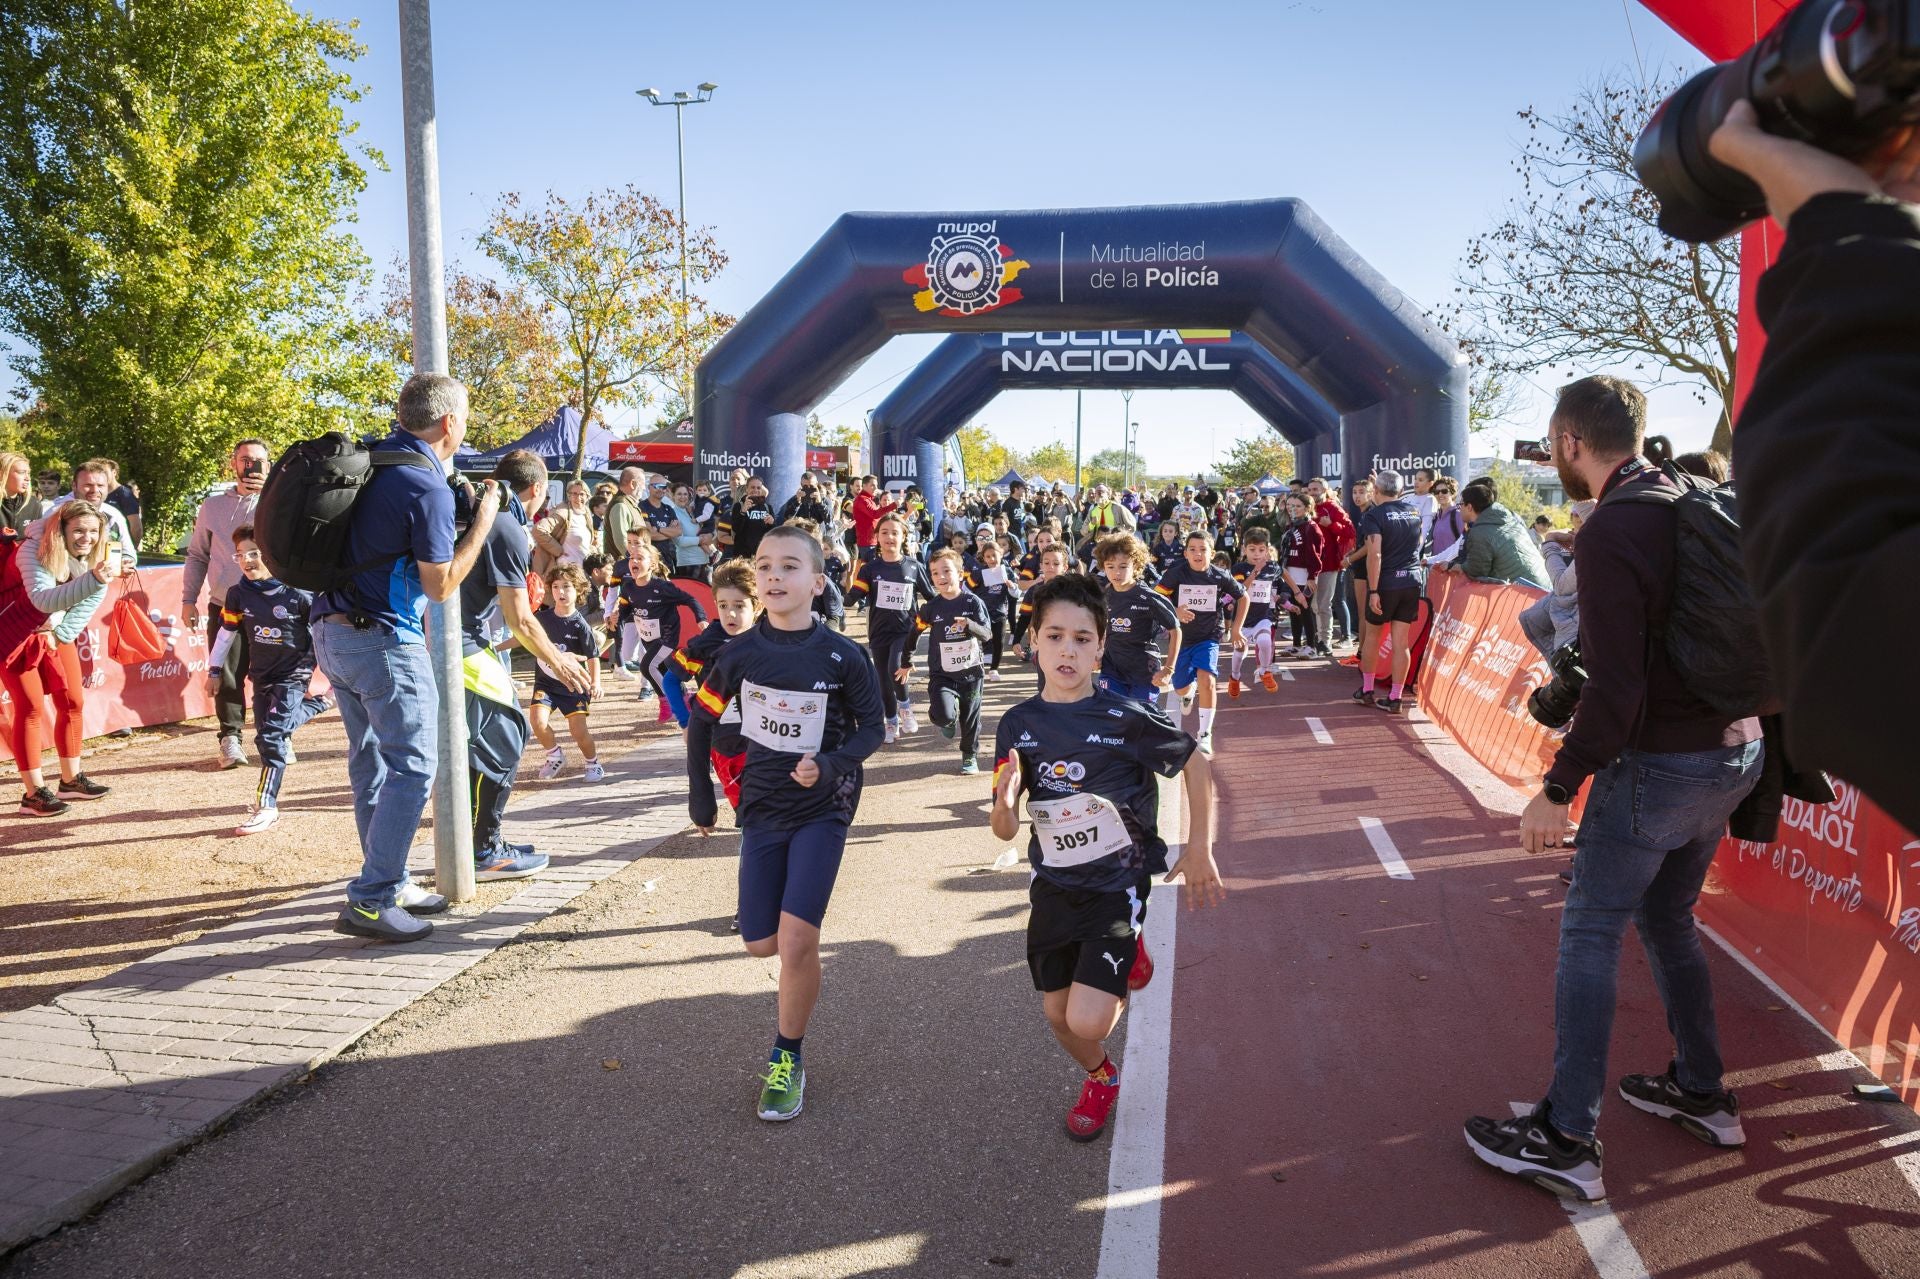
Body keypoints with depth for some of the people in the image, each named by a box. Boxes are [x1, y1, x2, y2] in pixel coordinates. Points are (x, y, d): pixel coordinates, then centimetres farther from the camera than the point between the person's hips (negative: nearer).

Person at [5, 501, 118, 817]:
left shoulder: (97, 555, -10)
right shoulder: (33, 552, -28)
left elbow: (92, 598, 1)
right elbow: (43, 599, -43)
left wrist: (61, 634, -6)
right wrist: (93, 579, -56)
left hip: (56, 633, 7)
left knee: (73, 702, 8)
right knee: (31, 708, -9)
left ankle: (71, 780, 23)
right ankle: (33, 793, -3)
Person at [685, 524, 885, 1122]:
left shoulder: (842, 657, -13)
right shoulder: (741, 652, -6)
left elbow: (871, 729, -4)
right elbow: (702, 718, 7)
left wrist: (831, 765, -21)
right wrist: (699, 792, 9)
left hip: (822, 807, -3)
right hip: (762, 806, 3)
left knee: (796, 938, -13)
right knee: (761, 942, 6)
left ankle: (787, 1060, 6)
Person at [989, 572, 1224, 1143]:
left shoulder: (1125, 718, -18)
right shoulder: (1017, 725, -7)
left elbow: (1195, 764, -3)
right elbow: (1004, 830, -4)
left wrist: (1200, 850, -2)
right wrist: (1006, 801, -26)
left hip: (1117, 886, -4)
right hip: (1053, 887, 4)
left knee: (1088, 1021, -13)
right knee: (1058, 1015, 14)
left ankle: (1129, 960, 22)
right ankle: (1100, 1080, 48)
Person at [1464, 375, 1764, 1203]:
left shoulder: (1610, 532, -20)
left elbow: (1616, 687, -24)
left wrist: (1558, 789, -18)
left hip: (1657, 764, -8)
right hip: (1734, 749, 9)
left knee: (1589, 936, 0)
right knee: (1667, 920, 23)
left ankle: (1566, 1141, 6)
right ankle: (1702, 1094, 35)